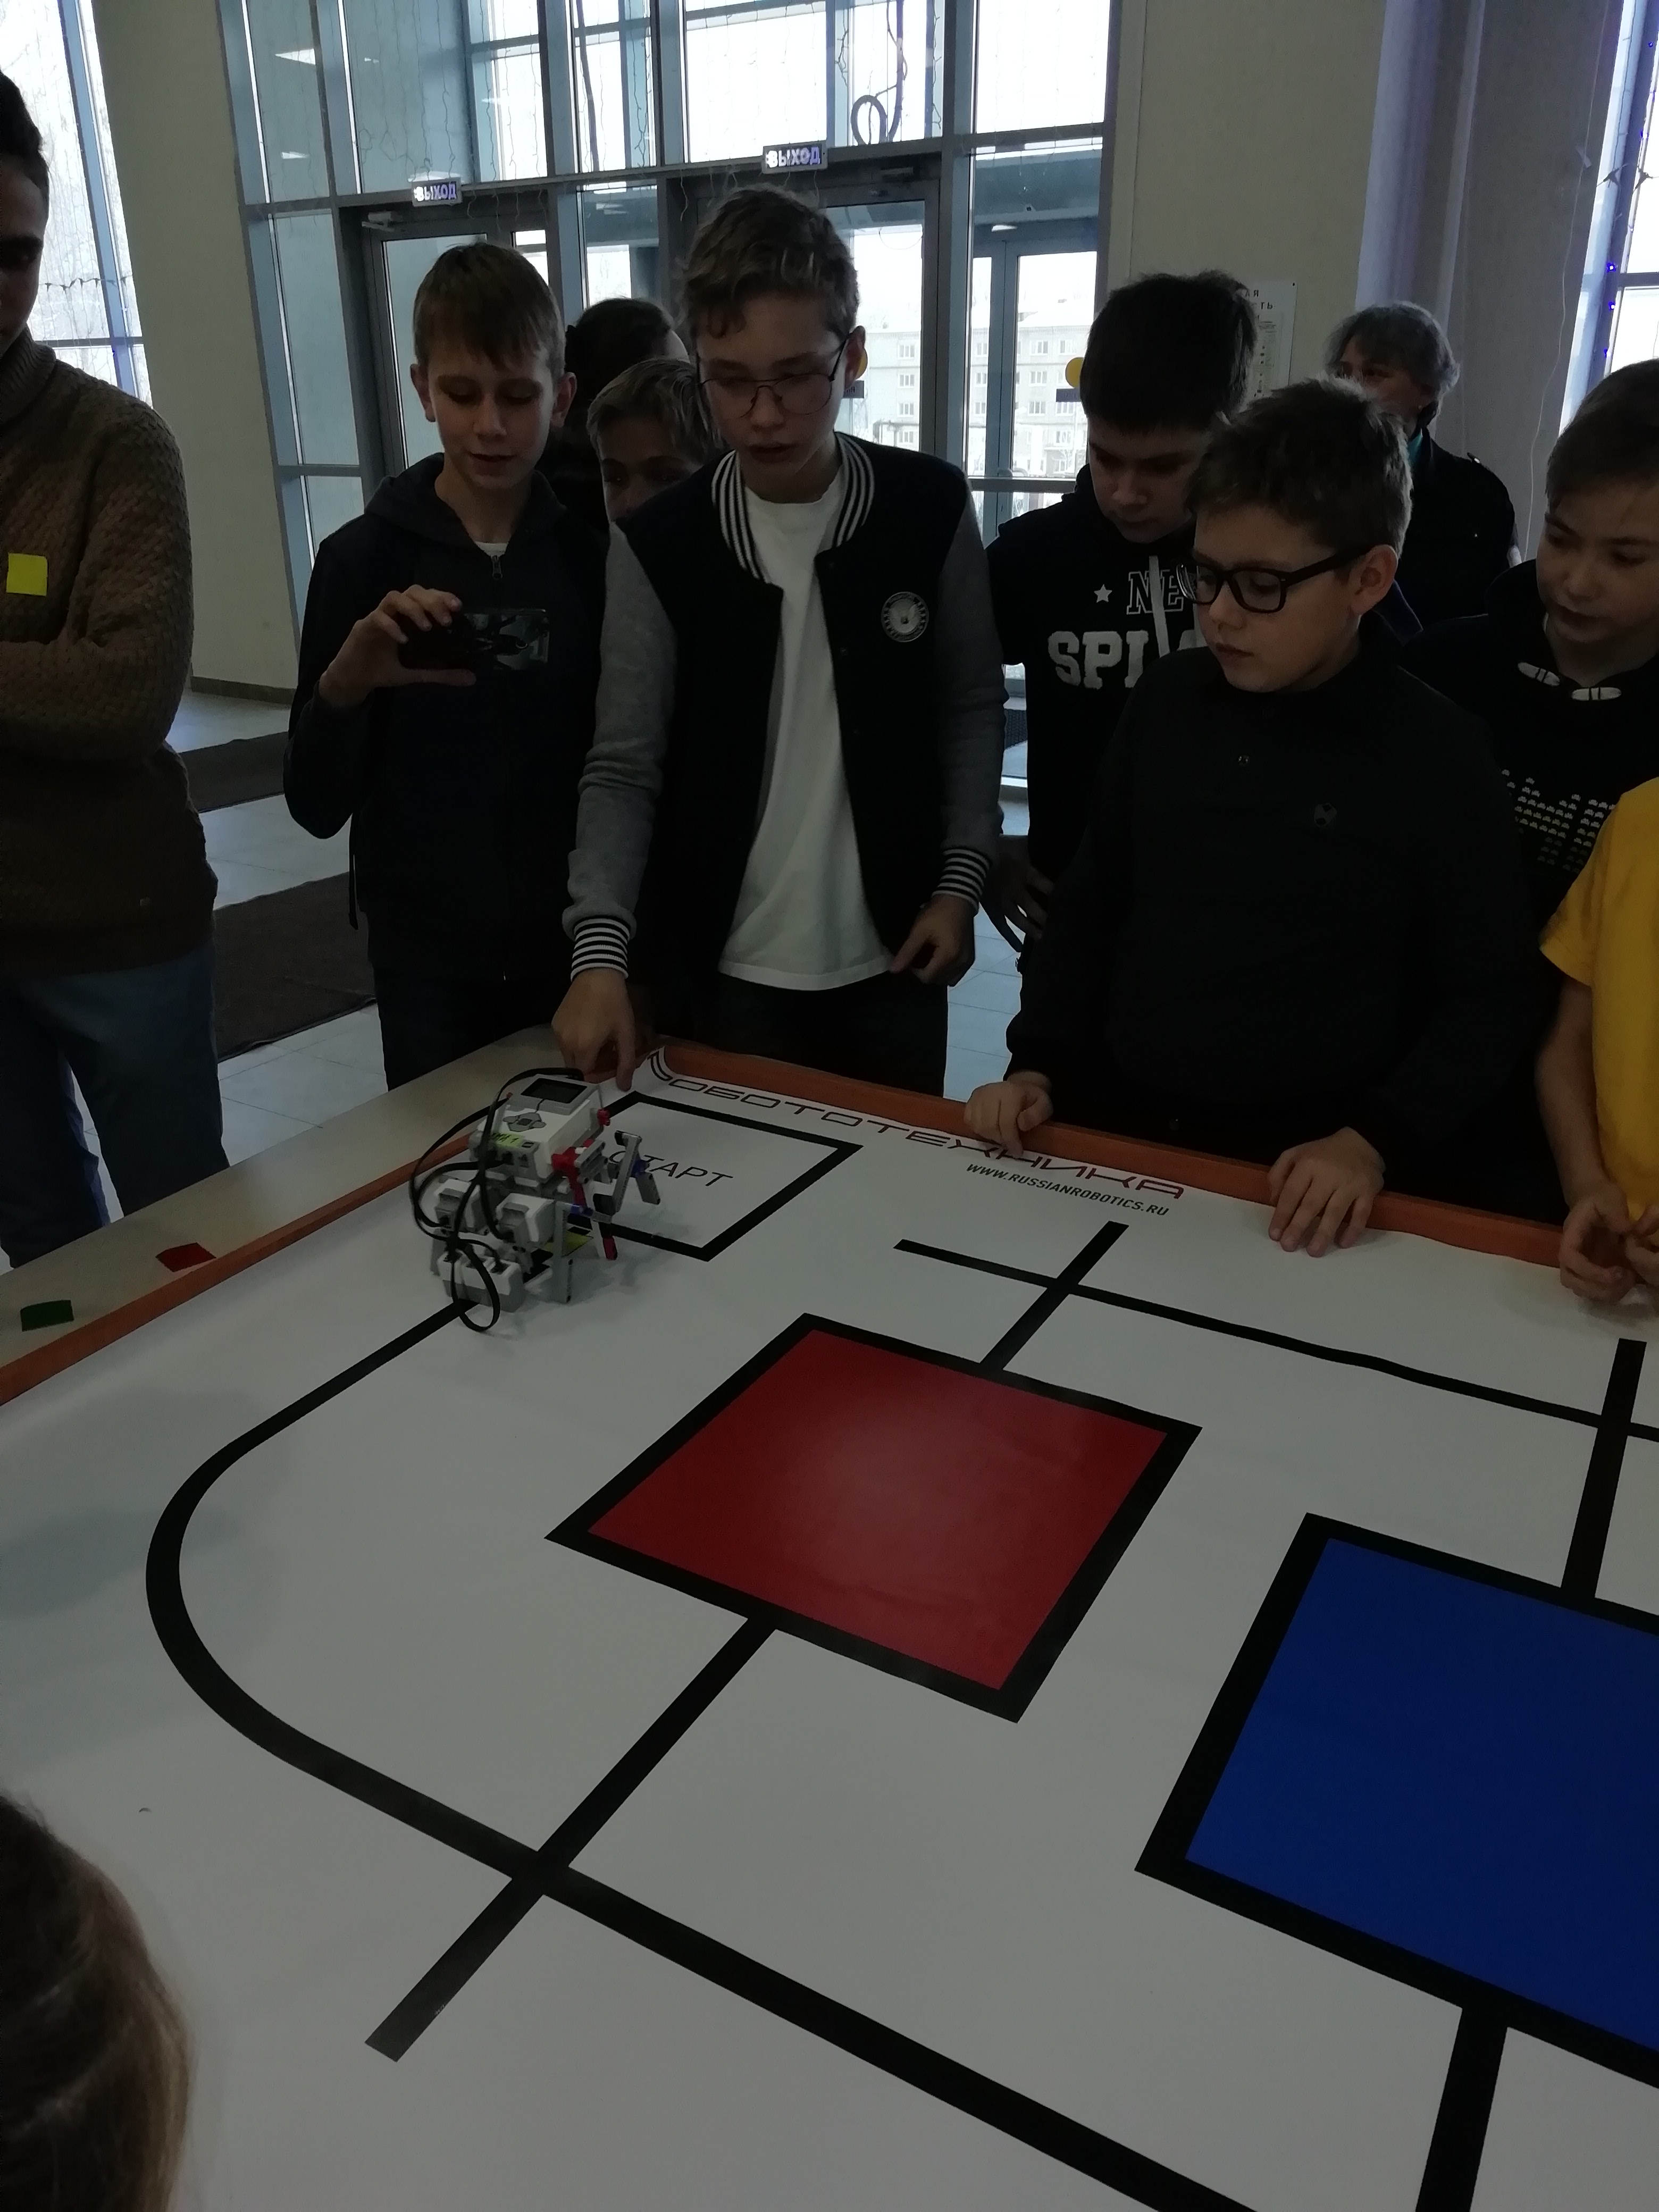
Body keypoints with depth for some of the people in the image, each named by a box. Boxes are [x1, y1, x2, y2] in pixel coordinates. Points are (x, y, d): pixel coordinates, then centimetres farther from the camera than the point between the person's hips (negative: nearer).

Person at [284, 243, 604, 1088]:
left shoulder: (597, 552, -3)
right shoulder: (364, 556, -4)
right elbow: (315, 805, -4)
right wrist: (345, 684, -21)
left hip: (578, 946, 1)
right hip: (429, 960, 0)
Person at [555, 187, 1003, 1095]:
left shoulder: (929, 511, -4)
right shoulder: (657, 544, -7)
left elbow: (971, 710, 5)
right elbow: (624, 768, -7)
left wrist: (960, 880, -2)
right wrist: (601, 950, -19)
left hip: (889, 960, 1)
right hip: (724, 971, -1)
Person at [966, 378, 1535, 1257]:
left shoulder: (1439, 759, -7)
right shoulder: (1166, 701, 3)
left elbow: (1486, 1001, -3)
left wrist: (1376, 1140, -15)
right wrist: (1038, 1064, 1)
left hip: (1299, 1179, -2)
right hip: (1113, 1135, 3)